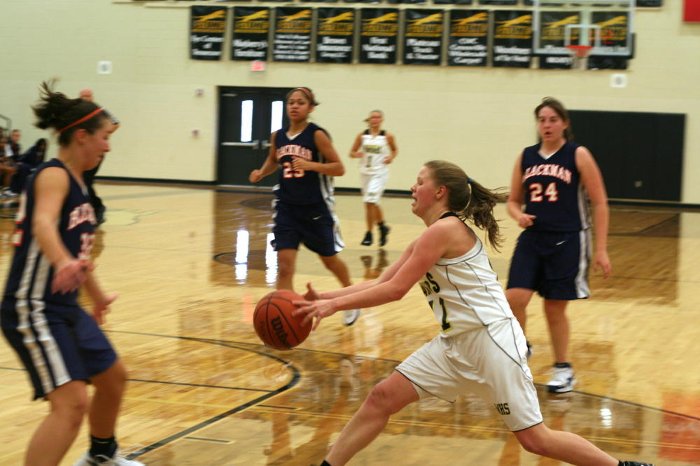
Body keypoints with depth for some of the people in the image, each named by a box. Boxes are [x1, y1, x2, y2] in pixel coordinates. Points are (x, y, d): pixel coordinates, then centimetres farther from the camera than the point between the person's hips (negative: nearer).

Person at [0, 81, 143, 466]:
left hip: (66, 308, 10)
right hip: (33, 310, -10)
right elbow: (43, 224, -37)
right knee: (72, 402, -22)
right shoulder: (54, 175, -15)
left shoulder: (75, 181, 12)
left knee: (113, 376, 25)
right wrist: (65, 264, -58)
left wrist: (98, 296, 41)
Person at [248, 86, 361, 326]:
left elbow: (339, 168, -13)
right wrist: (261, 173, 2)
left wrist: (310, 165, -26)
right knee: (284, 265, -9)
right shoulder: (278, 136, 2)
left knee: (329, 259, 16)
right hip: (287, 207, 3)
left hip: (316, 208, -3)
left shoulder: (317, 135, -12)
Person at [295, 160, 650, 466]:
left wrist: (334, 305, -11)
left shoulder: (445, 229, -15)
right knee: (382, 397, 3)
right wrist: (327, 298, 3)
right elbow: (380, 283, 14)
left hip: (491, 338, -9)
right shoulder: (426, 241, 14)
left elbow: (394, 290, -16)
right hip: (457, 342, 9)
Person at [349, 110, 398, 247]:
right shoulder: (362, 135, 0)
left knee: (370, 202, -15)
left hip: (379, 173, -4)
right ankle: (382, 226, 39)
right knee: (373, 203, 16)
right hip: (365, 172, 4)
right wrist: (356, 154, -17)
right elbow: (352, 152, 5)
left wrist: (391, 157, -8)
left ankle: (369, 234, -5)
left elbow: (395, 150, 12)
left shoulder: (387, 136, -5)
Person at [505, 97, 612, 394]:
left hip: (567, 241, -3)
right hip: (532, 239, 3)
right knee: (514, 299, -12)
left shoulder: (578, 156, -5)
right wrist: (519, 216, -9)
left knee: (555, 308, 4)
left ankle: (563, 369, 23)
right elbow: (513, 201, 16)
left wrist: (601, 250, -6)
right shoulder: (526, 157, 6)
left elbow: (599, 204, -3)